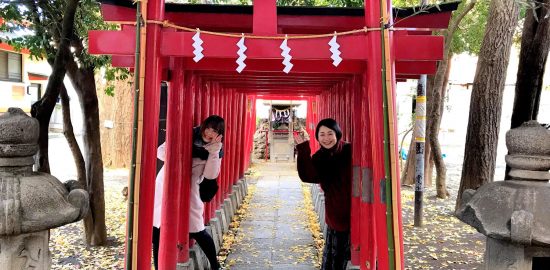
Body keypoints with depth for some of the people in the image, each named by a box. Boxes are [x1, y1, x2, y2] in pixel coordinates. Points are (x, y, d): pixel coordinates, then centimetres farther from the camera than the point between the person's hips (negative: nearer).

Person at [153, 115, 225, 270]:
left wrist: (214, 151, -18)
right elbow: (160, 151, -1)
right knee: (158, 231, 5)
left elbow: (210, 175, -11)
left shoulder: (216, 151, 1)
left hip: (188, 192, -1)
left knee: (197, 232, -1)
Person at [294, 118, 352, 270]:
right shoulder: (318, 158, -1)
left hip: (354, 210, -3)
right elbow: (308, 176, -19)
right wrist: (303, 151, -25)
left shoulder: (350, 151, -10)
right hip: (336, 213, 3)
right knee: (334, 257, 13)